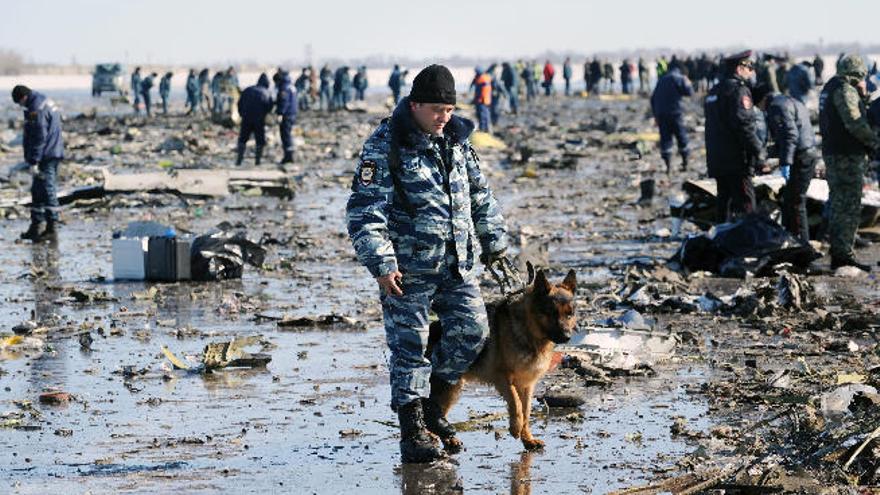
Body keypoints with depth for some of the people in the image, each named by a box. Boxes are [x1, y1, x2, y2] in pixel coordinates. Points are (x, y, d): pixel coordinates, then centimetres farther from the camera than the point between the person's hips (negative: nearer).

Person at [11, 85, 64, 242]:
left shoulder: (36, 110, -17)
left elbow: (39, 137, -21)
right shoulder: (46, 102, 15)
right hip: (55, 153, 11)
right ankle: (36, 226, 21)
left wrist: (34, 161, -19)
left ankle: (52, 228, -8)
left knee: (47, 190, -9)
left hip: (46, 156, -11)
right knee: (37, 190, 16)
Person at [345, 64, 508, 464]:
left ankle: (431, 396, 24)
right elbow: (364, 211, -15)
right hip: (407, 267, -6)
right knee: (409, 347, -2)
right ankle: (412, 432, 4)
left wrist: (494, 240, 18)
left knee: (473, 329, 3)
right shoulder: (385, 146, -11)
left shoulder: (456, 139, 9)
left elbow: (480, 194, 21)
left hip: (456, 263, 6)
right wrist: (381, 264, -20)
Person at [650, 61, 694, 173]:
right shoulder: (679, 78, -2)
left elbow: (653, 98, 18)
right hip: (675, 113, -4)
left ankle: (668, 166, 1)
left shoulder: (661, 80, 17)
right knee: (682, 138, 8)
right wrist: (688, 83, 14)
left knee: (665, 139, 5)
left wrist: (655, 115, 21)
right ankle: (685, 163, 11)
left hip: (661, 114, 4)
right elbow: (689, 92, -7)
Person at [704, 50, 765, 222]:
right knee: (744, 205, -10)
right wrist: (759, 151, -18)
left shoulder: (714, 92, 19)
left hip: (716, 160, 9)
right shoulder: (738, 91, -11)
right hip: (737, 161, -9)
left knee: (725, 202, 14)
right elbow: (744, 124, -21)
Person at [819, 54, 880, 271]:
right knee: (849, 207, -8)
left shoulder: (830, 88, 17)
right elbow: (855, 123, -21)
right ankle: (844, 254, -9)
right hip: (847, 156, -10)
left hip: (832, 154, 10)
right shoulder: (845, 90, -14)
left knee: (839, 205, 16)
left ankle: (838, 253, 22)